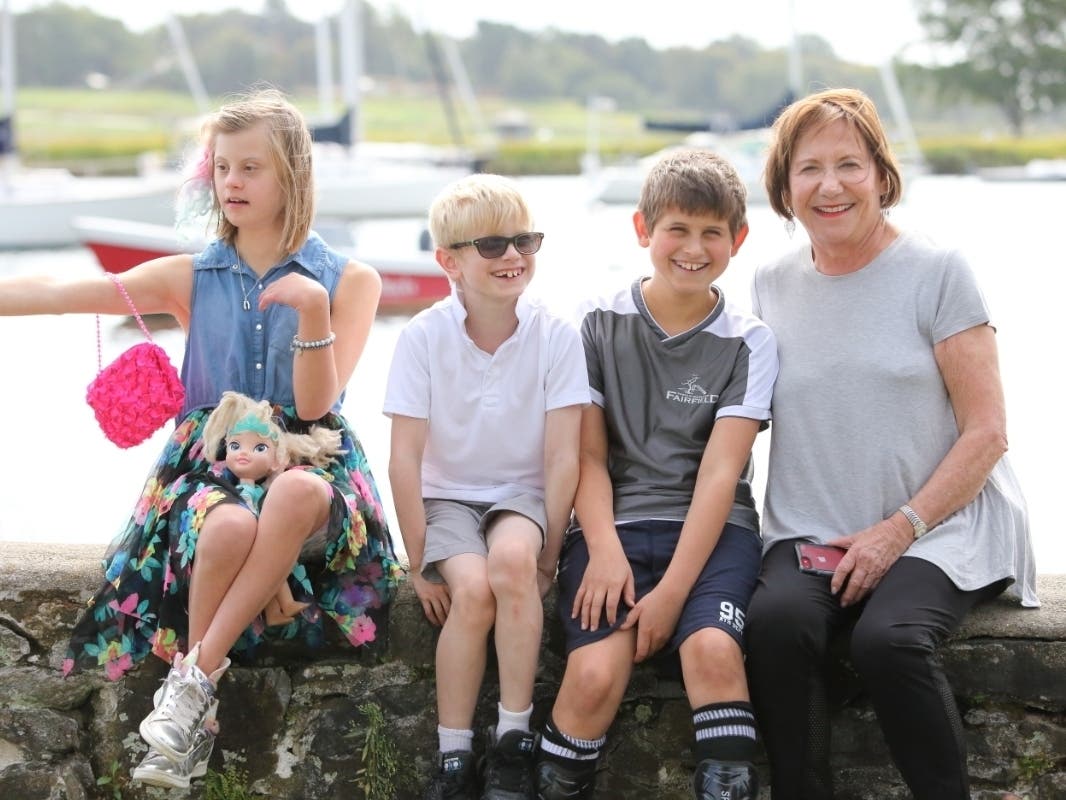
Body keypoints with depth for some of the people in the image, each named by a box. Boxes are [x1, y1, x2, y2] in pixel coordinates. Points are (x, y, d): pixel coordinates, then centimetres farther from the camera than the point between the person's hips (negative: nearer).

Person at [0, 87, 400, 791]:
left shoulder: (350, 280, 5)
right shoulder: (191, 278, 11)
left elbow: (314, 407, -4)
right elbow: (64, 293, -1)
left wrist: (313, 308, -17)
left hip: (307, 462, 0)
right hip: (209, 460, 1)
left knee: (299, 493, -39)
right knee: (228, 528, -38)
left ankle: (195, 679, -31)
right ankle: (199, 710, -20)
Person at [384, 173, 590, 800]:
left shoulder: (557, 337, -9)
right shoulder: (425, 337, -9)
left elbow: (562, 459, -9)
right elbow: (405, 458, -9)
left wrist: (547, 556, -12)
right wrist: (420, 562, -10)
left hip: (523, 495, 0)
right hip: (448, 497, 0)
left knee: (512, 559, -33)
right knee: (473, 589, -29)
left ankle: (515, 738, -21)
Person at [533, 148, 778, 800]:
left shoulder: (749, 343, 5)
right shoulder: (601, 326, 7)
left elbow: (719, 472, -4)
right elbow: (589, 454, 4)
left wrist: (672, 590, -14)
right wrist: (605, 551, -14)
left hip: (712, 528, 0)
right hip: (613, 524, 0)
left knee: (712, 648, -31)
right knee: (596, 672, -25)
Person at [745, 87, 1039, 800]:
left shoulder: (938, 271, -1)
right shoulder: (773, 286, 11)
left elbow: (986, 433, -4)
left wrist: (900, 529, -14)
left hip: (940, 530, -3)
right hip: (812, 537, 3)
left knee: (887, 635, -32)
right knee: (777, 618, -29)